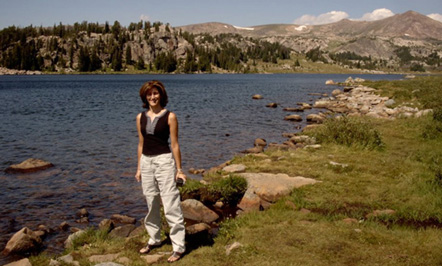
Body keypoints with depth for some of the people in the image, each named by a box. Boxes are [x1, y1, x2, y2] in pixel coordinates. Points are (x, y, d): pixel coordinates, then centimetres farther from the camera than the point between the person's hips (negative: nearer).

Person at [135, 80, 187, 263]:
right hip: (146, 162, 5)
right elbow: (141, 144, 15)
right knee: (151, 203, 14)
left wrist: (179, 169, -6)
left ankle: (178, 247, 1)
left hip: (164, 160, -5)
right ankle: (154, 239, 31)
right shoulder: (141, 117, 9)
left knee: (171, 205, -6)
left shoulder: (170, 116, -5)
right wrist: (139, 168, 15)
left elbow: (175, 145, -4)